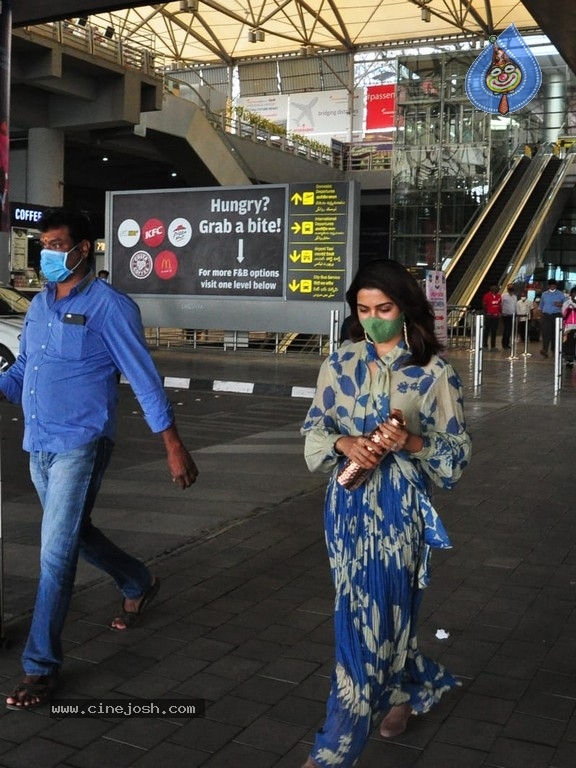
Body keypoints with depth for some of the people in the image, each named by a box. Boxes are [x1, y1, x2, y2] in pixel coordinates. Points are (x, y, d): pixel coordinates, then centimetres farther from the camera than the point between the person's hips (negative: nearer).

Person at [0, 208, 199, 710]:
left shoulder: (109, 306, -10)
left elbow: (144, 379, -11)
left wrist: (174, 448, -12)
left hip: (80, 446, -8)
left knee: (56, 555, -6)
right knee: (75, 534, 20)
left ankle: (41, 667, 7)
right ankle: (140, 584, 45)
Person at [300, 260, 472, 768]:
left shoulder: (434, 371, -7)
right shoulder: (340, 363, 2)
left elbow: (458, 449, -3)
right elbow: (314, 430, 6)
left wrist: (412, 443, -22)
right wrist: (346, 444, -15)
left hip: (401, 505, -4)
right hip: (349, 501, 4)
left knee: (375, 614, 0)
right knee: (367, 612, 13)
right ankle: (410, 689, 43)